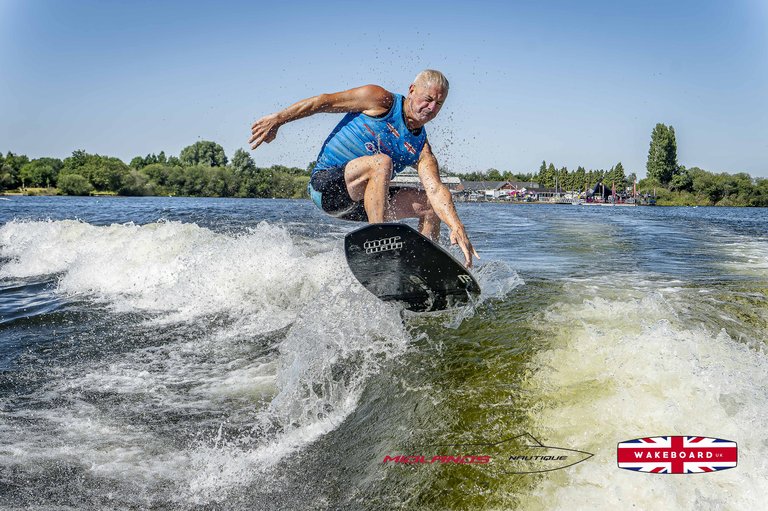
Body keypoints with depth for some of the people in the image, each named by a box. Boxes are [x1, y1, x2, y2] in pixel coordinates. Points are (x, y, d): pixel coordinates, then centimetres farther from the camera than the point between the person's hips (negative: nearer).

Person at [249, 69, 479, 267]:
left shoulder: (421, 148, 2)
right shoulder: (382, 101, -8)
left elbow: (436, 189, -12)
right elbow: (325, 101, -5)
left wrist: (456, 227, -29)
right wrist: (278, 119, -8)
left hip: (357, 203, 6)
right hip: (326, 182, -6)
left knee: (429, 204, 1)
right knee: (381, 162, -33)